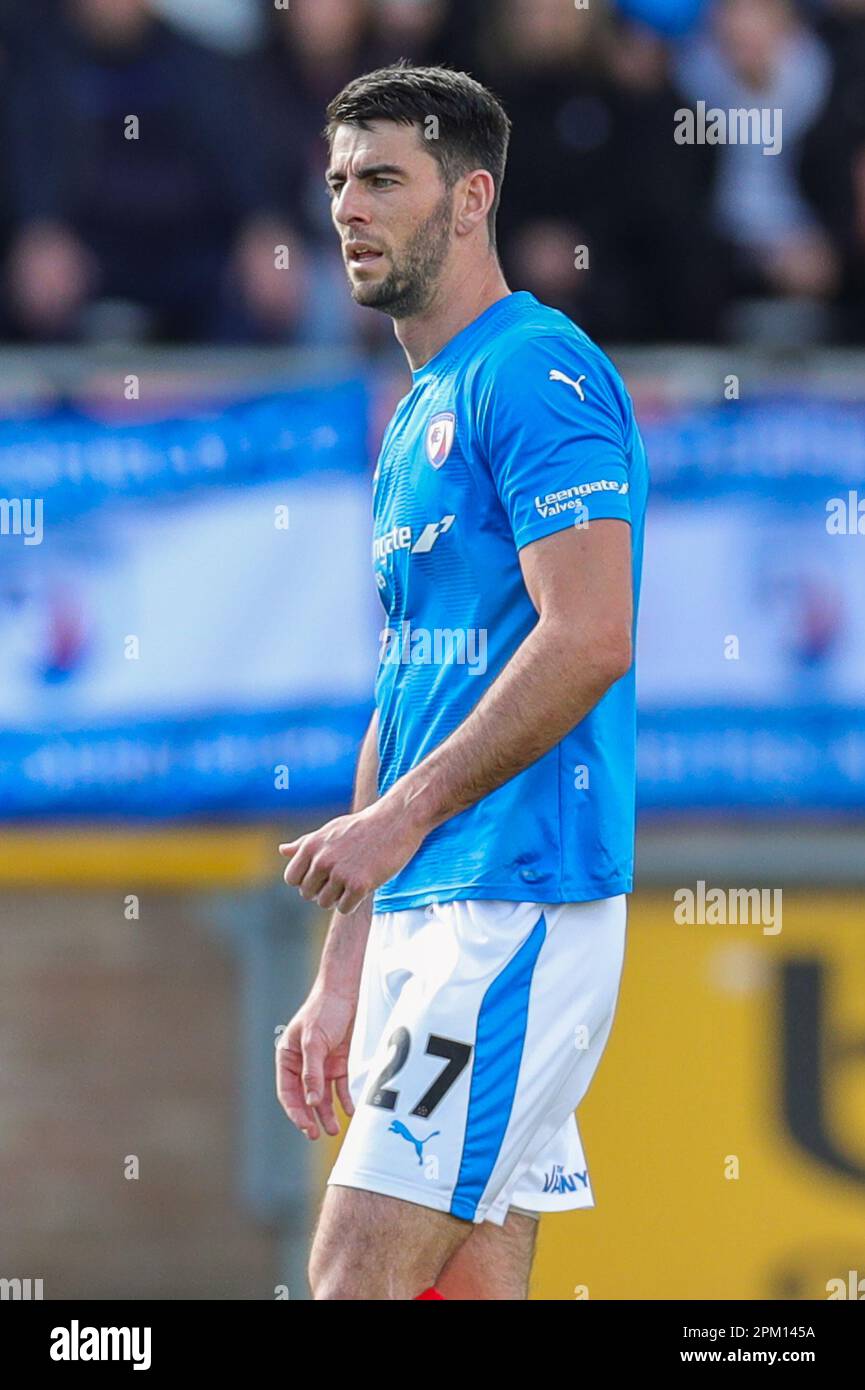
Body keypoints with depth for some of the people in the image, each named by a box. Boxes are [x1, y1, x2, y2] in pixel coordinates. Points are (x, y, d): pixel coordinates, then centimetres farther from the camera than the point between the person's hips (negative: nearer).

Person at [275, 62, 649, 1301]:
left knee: (360, 1267, -16)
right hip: (424, 916, 10)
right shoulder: (416, 420, 21)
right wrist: (342, 978, 20)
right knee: (468, 1281, 7)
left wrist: (400, 817, -20)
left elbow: (589, 640, -20)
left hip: (517, 906, -10)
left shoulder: (535, 373, -9)